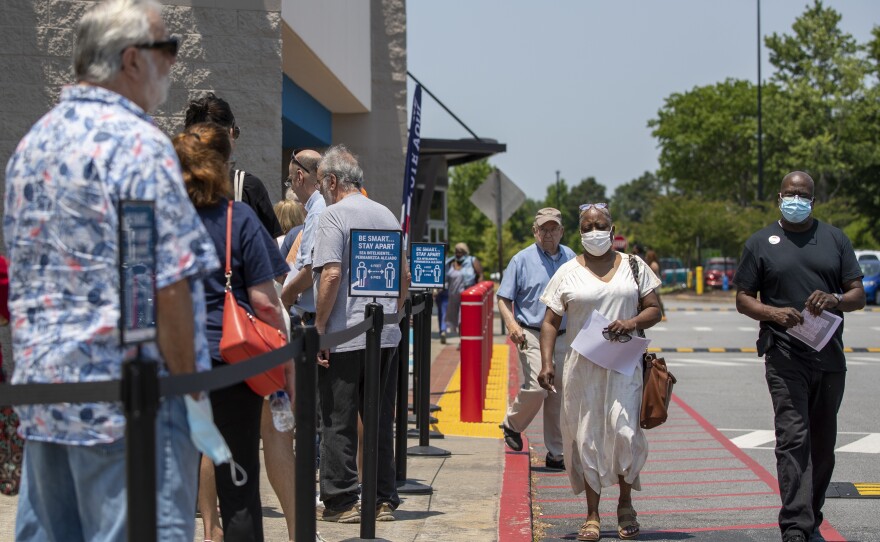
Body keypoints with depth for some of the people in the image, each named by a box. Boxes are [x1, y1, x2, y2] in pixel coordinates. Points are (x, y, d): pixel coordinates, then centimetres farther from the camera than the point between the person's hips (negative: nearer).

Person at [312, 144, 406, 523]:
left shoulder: (334, 215, -8)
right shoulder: (387, 215, 13)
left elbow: (331, 274, -17)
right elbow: (404, 274, 16)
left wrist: (319, 328, -12)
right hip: (386, 335, 7)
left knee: (338, 421, 1)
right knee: (381, 420, 11)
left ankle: (340, 502, 3)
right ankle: (384, 500, 14)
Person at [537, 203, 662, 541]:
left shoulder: (633, 266, 10)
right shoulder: (568, 273, 6)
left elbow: (654, 309, 10)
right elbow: (550, 322, 5)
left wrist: (633, 323, -11)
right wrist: (546, 363, -8)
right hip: (582, 367, 0)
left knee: (624, 432, -11)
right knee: (587, 438, 0)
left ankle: (625, 504, 10)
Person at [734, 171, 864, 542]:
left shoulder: (835, 239, 12)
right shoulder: (760, 243, 7)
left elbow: (859, 295, 9)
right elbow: (743, 299, 6)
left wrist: (836, 299, -14)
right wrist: (773, 313, -15)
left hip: (830, 356, 3)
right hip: (785, 356, -3)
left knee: (822, 442, 10)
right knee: (793, 438, -14)